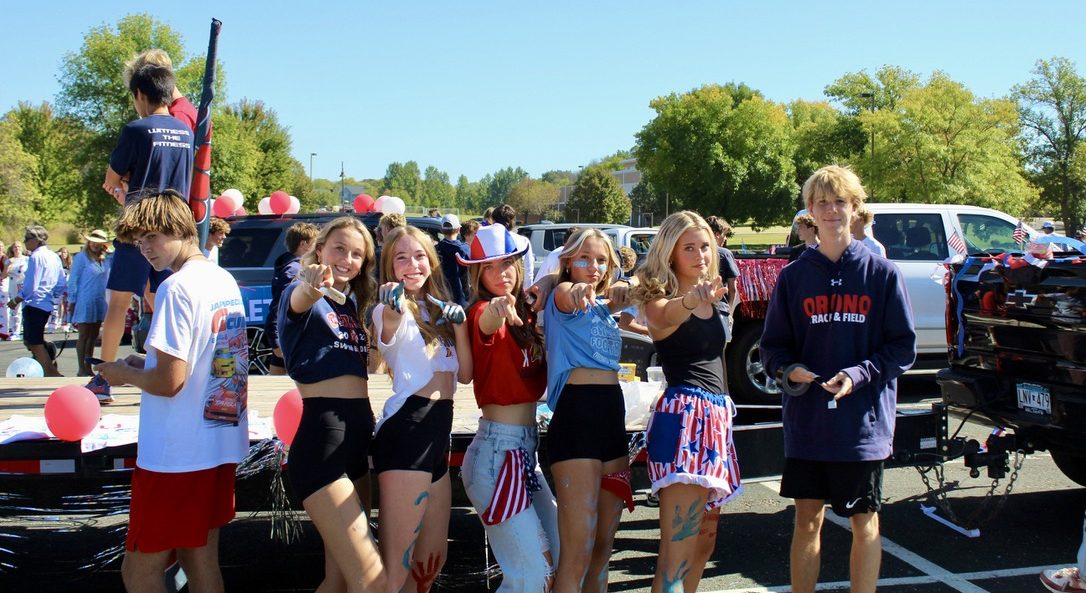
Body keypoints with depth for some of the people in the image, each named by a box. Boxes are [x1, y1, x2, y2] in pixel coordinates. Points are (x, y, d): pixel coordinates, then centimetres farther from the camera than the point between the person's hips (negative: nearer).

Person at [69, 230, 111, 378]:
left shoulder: (104, 260, 12)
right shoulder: (81, 258, -6)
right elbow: (73, 281, -6)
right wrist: (72, 302, -8)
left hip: (99, 302, 6)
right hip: (85, 303, -6)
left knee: (93, 336, 11)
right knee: (84, 336, -1)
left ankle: (88, 367, 19)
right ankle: (81, 369, 4)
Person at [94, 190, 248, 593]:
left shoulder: (177, 288, -18)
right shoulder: (226, 281, 9)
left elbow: (169, 381, -22)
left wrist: (125, 374, -3)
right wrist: (146, 363, 13)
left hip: (176, 454, -8)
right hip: (222, 446, 9)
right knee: (201, 557, 17)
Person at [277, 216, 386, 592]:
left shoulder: (354, 304, 16)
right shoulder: (301, 295, -6)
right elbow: (299, 302, -31)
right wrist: (312, 287, -52)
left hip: (358, 436, 8)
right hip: (322, 437, -8)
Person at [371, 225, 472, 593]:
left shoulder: (438, 310, 16)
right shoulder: (391, 310, -6)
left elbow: (465, 373, 9)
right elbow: (388, 333, -32)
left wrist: (459, 323, -4)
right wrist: (393, 310, -54)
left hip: (438, 434, 8)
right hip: (406, 429, -8)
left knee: (433, 559, 18)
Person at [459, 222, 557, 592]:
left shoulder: (524, 314, 11)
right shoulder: (482, 311, -12)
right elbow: (486, 324, -35)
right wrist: (496, 309, -59)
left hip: (527, 445, 8)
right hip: (498, 447, -8)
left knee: (562, 557, 13)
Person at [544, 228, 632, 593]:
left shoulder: (606, 306, 18)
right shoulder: (562, 299, -3)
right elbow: (564, 295, -24)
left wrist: (623, 290, 2)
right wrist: (576, 291, -51)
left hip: (613, 416, 8)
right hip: (575, 416, -8)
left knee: (604, 544, 14)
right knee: (577, 551, -10)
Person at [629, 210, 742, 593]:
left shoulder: (710, 298, 16)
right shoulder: (660, 300, -8)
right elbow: (664, 317, -33)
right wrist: (691, 301, -54)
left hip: (717, 413, 9)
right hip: (684, 414, -9)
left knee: (705, 537, 17)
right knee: (678, 551, -15)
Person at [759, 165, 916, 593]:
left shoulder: (882, 273, -1)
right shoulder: (793, 276, 4)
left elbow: (903, 347, -2)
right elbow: (772, 346, 8)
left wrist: (858, 375, -17)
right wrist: (788, 369, -13)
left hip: (864, 421, -1)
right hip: (806, 422, 2)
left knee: (864, 523, 10)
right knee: (807, 520, 10)